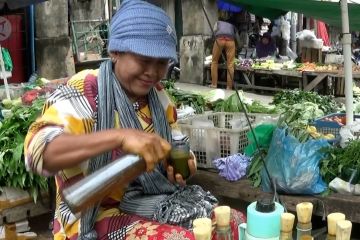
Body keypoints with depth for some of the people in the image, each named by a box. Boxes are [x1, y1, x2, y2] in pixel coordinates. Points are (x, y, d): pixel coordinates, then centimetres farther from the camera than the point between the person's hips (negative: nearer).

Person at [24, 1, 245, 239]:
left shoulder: (158, 96, 7)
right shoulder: (83, 92, -15)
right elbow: (38, 150, -30)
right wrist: (120, 136, -40)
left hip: (157, 201, 7)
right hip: (98, 216, -7)